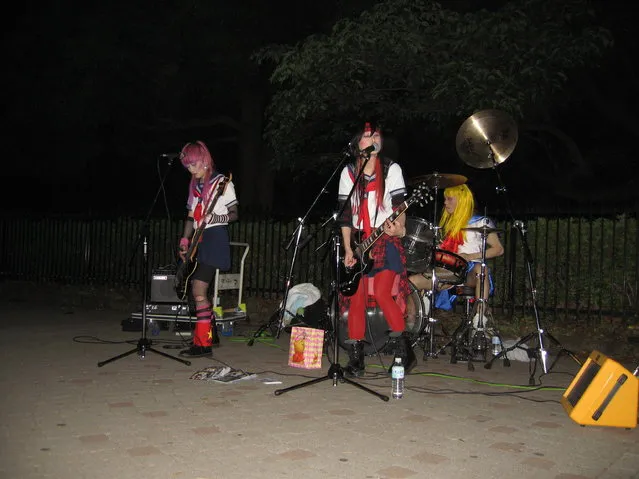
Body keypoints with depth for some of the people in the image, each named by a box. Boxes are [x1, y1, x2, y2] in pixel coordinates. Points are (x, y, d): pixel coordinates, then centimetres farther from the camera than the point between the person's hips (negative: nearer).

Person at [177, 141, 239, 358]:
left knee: (198, 291, -14)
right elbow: (191, 216, 18)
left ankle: (203, 343, -10)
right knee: (198, 290, 11)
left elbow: (234, 214, -5)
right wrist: (185, 241, 10)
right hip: (199, 240, 8)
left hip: (215, 238, -8)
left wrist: (215, 218, -22)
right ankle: (211, 333, 25)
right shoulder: (194, 186, 15)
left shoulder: (222, 183, -6)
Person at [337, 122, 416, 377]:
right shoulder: (348, 172, 7)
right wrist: (348, 249, -2)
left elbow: (399, 206, -3)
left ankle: (405, 351, -1)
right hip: (358, 242, 3)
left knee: (382, 294, -16)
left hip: (386, 241, -3)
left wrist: (399, 228, -24)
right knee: (356, 298, -1)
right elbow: (344, 213, 5)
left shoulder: (391, 169, 2)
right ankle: (356, 359, 7)